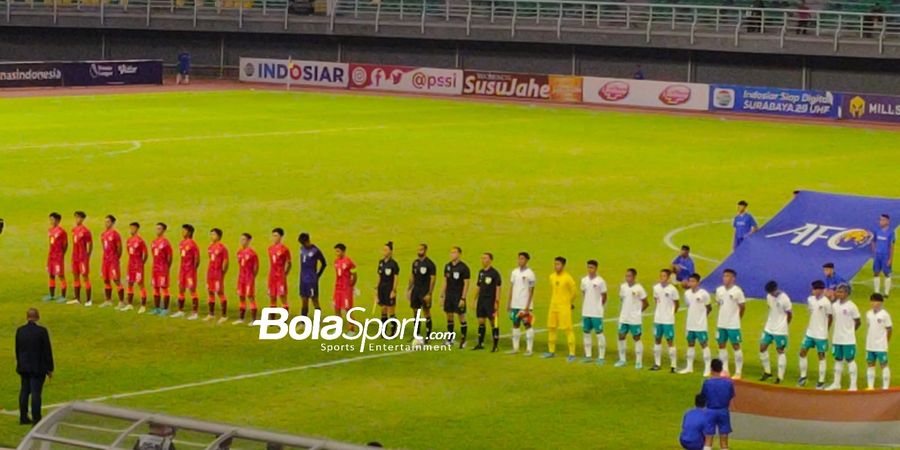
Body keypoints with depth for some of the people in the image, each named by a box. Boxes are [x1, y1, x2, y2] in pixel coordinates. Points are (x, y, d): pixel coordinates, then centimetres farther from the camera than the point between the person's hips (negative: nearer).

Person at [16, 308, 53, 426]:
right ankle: (36, 419, -2)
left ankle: (23, 417, 20)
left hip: (24, 366, 5)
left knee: (24, 391, 14)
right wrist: (50, 369, -2)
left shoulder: (20, 331, 0)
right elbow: (47, 351, -10)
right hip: (38, 367, -5)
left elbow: (17, 350, 8)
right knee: (36, 392, -3)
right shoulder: (42, 331, -14)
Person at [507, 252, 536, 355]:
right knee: (515, 325, 9)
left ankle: (529, 349, 0)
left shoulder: (530, 274, -8)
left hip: (525, 305, -6)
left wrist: (527, 306, -15)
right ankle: (515, 347, 15)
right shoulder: (514, 272, 10)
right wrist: (509, 302, 11)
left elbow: (531, 291, -10)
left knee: (527, 325, -3)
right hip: (515, 304, 6)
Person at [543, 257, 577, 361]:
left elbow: (573, 291, -4)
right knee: (551, 328, 11)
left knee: (568, 329, -7)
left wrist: (570, 303, 5)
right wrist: (553, 301, 15)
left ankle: (572, 354, -5)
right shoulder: (552, 277, 7)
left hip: (564, 307, -7)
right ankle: (551, 351, 23)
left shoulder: (567, 278, -12)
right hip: (553, 306, 7)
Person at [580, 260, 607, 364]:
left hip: (597, 313, -5)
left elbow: (604, 296, -2)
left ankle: (601, 357, 2)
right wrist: (584, 306, 9)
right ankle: (588, 355, 18)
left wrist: (599, 307, 1)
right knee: (586, 333, 9)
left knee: (599, 333, -2)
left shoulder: (600, 281, -8)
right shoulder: (584, 280, 6)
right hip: (586, 312, 5)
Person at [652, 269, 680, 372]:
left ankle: (673, 365, 0)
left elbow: (676, 304, -1)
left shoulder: (672, 289, -11)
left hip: (668, 320, -5)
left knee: (670, 341, -3)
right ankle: (657, 364, 20)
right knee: (657, 340, 10)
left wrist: (671, 313, 0)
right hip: (657, 319, 5)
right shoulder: (656, 288, 3)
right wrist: (658, 312, 10)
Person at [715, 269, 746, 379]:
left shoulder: (737, 291, -12)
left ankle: (738, 372, 4)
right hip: (721, 324, 6)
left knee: (736, 346, 0)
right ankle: (725, 370, 18)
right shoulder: (719, 290, 4)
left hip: (733, 325, -6)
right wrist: (721, 318, 11)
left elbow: (742, 307, -3)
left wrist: (737, 318, 5)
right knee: (722, 345, 9)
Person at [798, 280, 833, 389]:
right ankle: (803, 377, 18)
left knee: (821, 356, 2)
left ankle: (821, 381, 8)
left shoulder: (826, 302, -16)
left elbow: (830, 317, -7)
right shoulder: (810, 299, 2)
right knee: (802, 352, 5)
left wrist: (825, 329, 1)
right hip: (810, 332, 6)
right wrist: (810, 325, 11)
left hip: (821, 335, -6)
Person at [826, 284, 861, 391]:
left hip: (848, 339, -6)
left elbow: (858, 322, -4)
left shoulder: (851, 306, -11)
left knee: (850, 360, 0)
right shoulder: (835, 305, 4)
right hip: (836, 338, 6)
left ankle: (853, 385, 6)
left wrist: (850, 330, 2)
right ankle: (836, 383, 21)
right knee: (838, 360, 13)